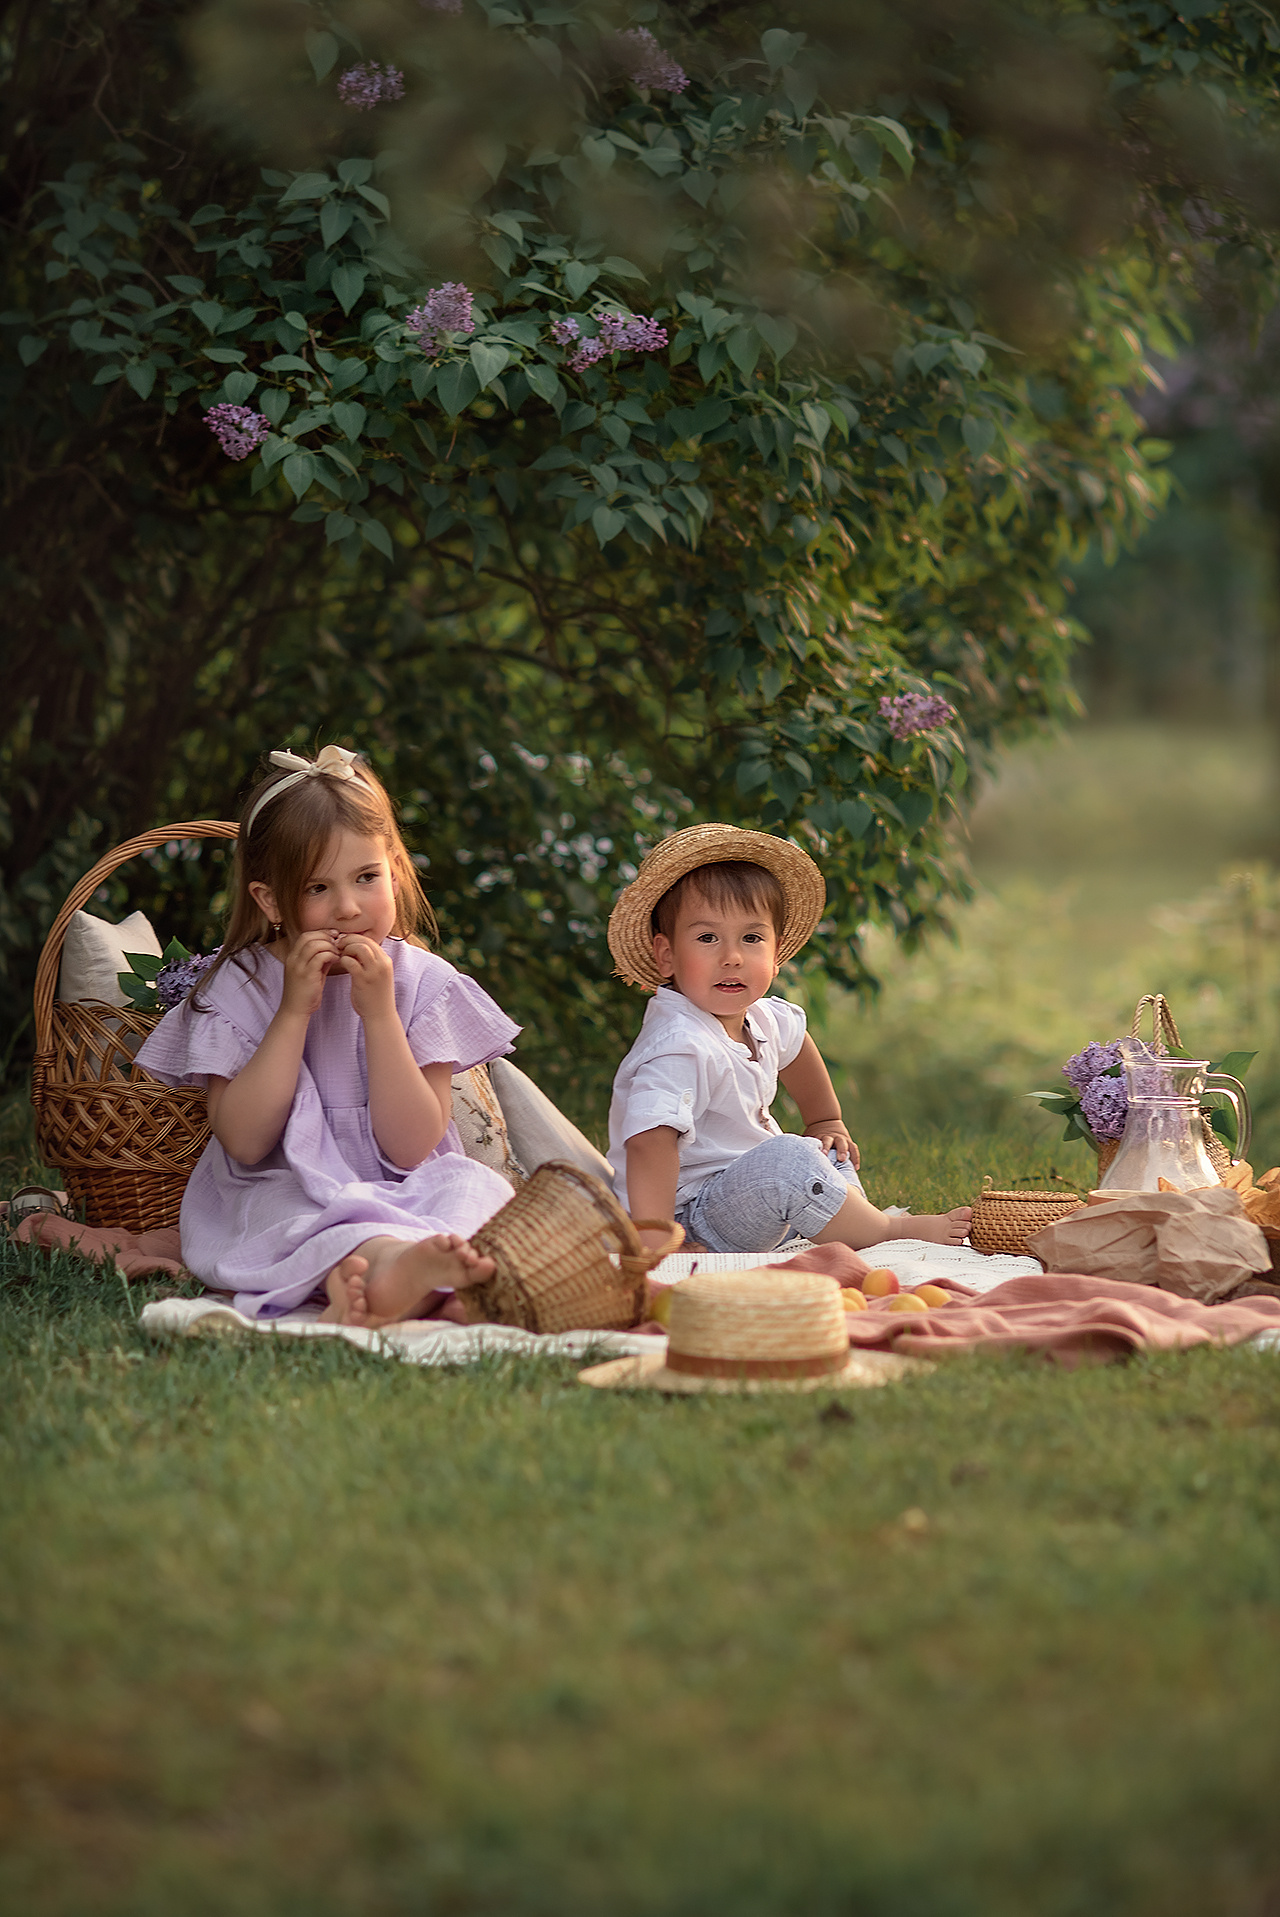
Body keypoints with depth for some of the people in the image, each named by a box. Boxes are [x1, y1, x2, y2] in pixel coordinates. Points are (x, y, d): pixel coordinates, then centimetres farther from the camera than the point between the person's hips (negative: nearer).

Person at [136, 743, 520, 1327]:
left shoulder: (423, 982, 1)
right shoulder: (239, 986, 1)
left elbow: (410, 1148, -7)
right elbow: (245, 1143, -10)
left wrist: (379, 1012, -14)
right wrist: (294, 1010, -14)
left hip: (398, 1193, 2)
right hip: (279, 1193, -2)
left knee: (474, 1185, -29)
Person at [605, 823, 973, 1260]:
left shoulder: (761, 1019, 2)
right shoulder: (679, 1049, -28)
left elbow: (795, 1043, 28)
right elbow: (649, 1141, -39)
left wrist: (826, 1123, 34)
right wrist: (652, 1244, -47)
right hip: (687, 1219, -10)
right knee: (789, 1161, -28)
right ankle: (890, 1230, -9)